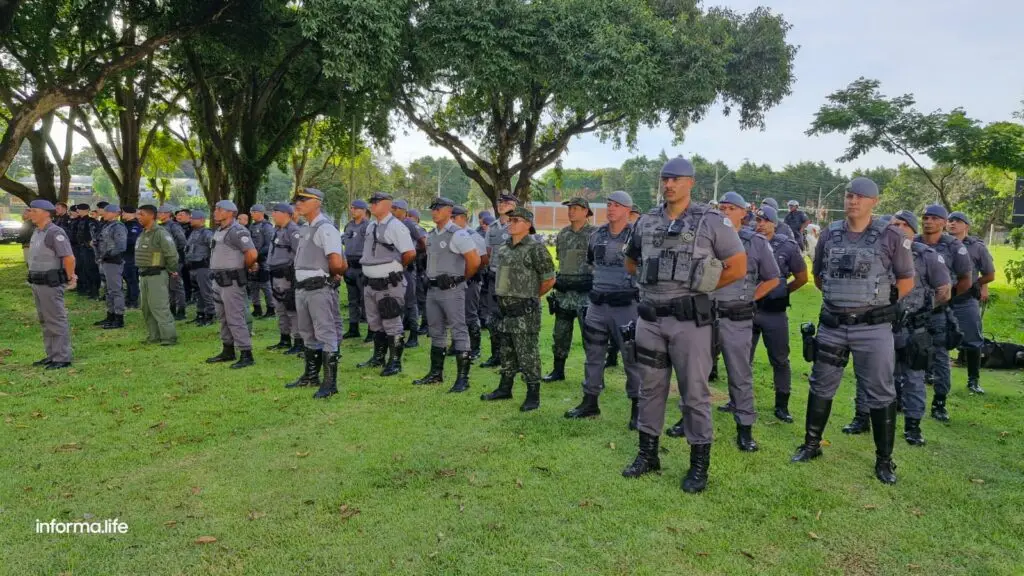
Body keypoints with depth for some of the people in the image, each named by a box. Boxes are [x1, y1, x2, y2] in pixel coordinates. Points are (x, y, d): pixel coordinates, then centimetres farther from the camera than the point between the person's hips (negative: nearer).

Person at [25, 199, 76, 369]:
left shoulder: (55, 232, -17)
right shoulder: (36, 232, 12)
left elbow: (69, 258, -23)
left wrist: (70, 279, -14)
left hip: (51, 283, -10)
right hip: (37, 283, 10)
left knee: (57, 321, -4)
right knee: (45, 321, 15)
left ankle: (62, 358, 2)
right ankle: (51, 355, 24)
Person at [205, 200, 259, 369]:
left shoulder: (237, 231, -17)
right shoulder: (219, 230, 13)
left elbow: (252, 254, -28)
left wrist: (246, 267, -9)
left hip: (232, 282, -10)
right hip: (219, 281, 10)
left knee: (235, 319, -8)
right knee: (223, 318, 17)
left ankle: (246, 355, -3)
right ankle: (228, 351, 28)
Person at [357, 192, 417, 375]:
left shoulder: (395, 226, -15)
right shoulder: (371, 226, 12)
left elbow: (410, 253, -21)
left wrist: (396, 266, -7)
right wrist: (375, 266, 14)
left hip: (389, 284, -9)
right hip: (371, 283, 9)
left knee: (392, 325, -2)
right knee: (375, 324, 19)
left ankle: (395, 362, 7)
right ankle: (378, 358, 32)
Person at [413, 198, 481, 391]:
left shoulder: (458, 234, -13)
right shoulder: (431, 235, 13)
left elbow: (474, 260, -16)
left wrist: (461, 278, -3)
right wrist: (431, 278, 15)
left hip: (451, 290, -9)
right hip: (432, 289, 9)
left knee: (459, 333, -4)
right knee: (436, 332, 16)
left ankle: (463, 378, 1)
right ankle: (436, 373, 27)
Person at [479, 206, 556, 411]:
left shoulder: (536, 249, -12)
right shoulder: (504, 249, 11)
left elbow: (549, 280, -7)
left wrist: (530, 297, 3)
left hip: (525, 311, -7)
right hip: (504, 309, 8)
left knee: (527, 354, -2)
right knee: (507, 352, 17)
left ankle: (533, 395, 8)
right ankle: (505, 388, 29)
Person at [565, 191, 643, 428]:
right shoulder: (597, 235, 7)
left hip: (626, 304, -5)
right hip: (597, 303, 5)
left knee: (632, 356, 3)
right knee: (593, 354, 12)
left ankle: (637, 407, 14)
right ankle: (590, 402, 25)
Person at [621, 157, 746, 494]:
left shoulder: (712, 221, -5)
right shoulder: (646, 222, 8)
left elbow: (738, 267, -2)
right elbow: (631, 262, 22)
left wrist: (702, 287, -1)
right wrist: (653, 283, 10)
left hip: (689, 320, -4)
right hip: (650, 318, 5)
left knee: (694, 392, 3)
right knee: (650, 388, 14)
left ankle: (699, 465, 17)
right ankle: (647, 454, 28)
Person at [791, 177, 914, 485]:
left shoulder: (890, 236, -5)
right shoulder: (830, 234, 4)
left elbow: (906, 280, 3)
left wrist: (882, 299, -4)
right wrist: (839, 296, 9)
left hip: (873, 327, -3)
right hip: (832, 324, 3)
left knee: (880, 393, 5)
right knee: (821, 387, 12)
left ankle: (884, 460, 18)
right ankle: (811, 444, 28)